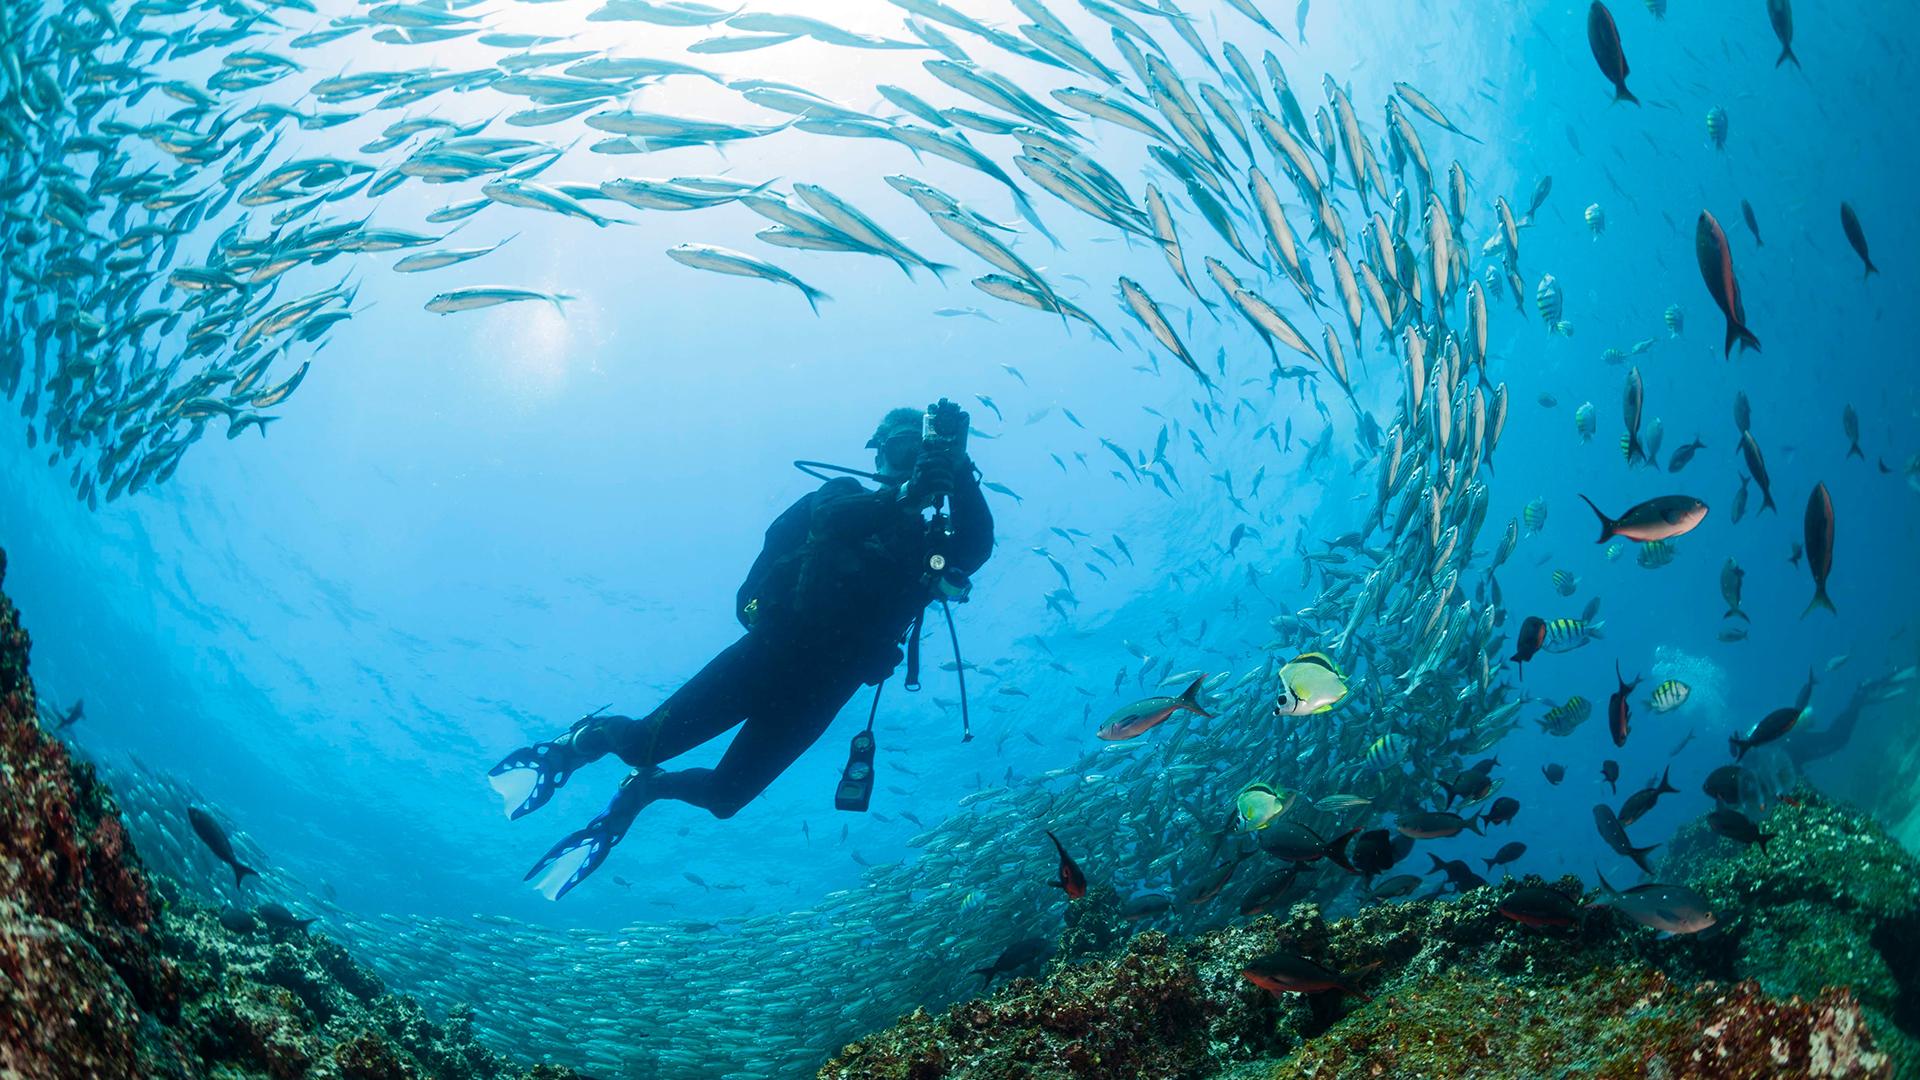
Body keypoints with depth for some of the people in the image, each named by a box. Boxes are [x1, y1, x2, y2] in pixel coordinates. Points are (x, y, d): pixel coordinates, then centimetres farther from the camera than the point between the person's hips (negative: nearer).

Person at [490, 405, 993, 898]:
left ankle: (641, 789, 34)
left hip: (818, 691, 3)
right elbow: (829, 517, -14)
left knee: (724, 797, 3)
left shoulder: (927, 546, 14)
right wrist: (903, 496, -27)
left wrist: (962, 478, -22)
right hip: (773, 650, -3)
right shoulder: (846, 495, 9)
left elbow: (976, 549, -7)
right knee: (645, 742, -11)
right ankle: (584, 739, 24)